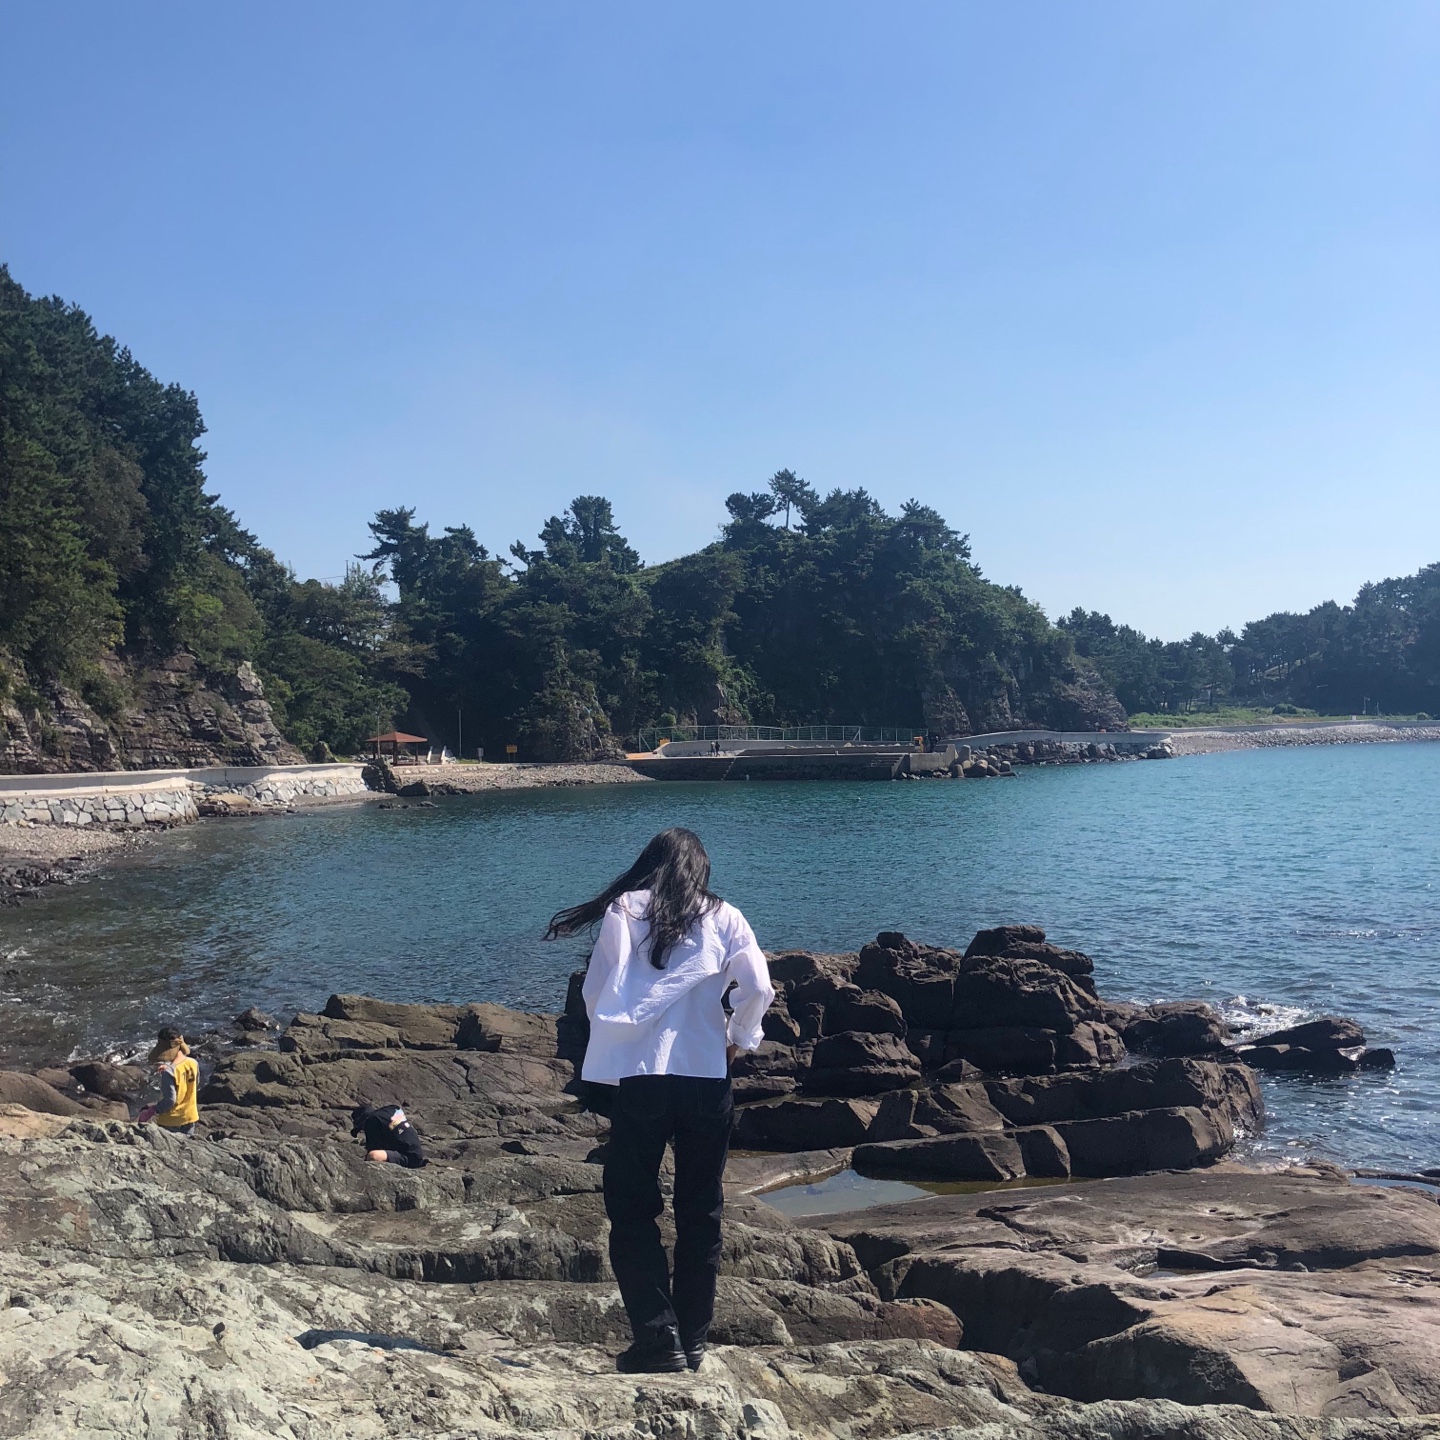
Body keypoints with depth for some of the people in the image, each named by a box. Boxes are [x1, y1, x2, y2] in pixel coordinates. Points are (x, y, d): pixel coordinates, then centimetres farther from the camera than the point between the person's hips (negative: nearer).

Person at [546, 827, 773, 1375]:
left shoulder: (622, 912, 2)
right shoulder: (723, 917, 4)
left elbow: (595, 992, 0)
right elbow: (758, 988, -6)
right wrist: (738, 1038, 11)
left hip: (640, 1078, -2)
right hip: (708, 1078, 2)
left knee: (632, 1210, 9)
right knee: (700, 1213, 14)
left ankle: (658, 1337, 1)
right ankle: (692, 1340, 18)